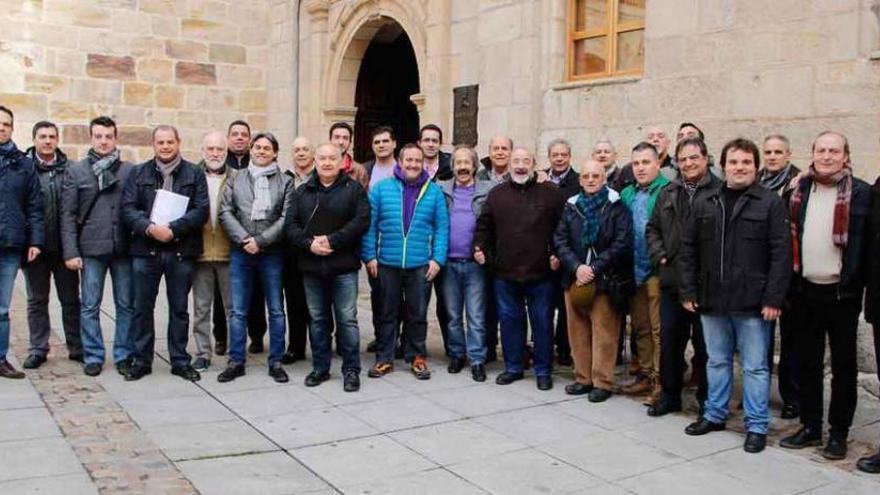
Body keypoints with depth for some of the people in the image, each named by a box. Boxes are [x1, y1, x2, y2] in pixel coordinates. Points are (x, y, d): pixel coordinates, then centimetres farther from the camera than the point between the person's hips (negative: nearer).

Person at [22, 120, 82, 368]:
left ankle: (77, 347, 20)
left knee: (71, 299, 9)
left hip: (64, 245, 1)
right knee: (37, 300, 11)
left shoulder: (69, 168, 0)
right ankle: (38, 349, 21)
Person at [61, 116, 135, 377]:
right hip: (91, 249, 0)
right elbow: (68, 214, 2)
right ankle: (93, 356, 17)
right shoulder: (76, 171, 4)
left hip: (123, 249, 1)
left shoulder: (130, 171, 5)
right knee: (90, 306, 6)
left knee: (126, 305, 6)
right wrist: (70, 252, -5)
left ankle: (124, 355, 17)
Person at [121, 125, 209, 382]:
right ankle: (141, 360, 18)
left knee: (179, 309, 8)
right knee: (142, 308, 7)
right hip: (145, 249, 1)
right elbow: (128, 208, -1)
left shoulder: (195, 174, 5)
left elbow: (201, 210, -5)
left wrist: (173, 228, -15)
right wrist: (150, 227, -18)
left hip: (181, 251, -1)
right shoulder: (138, 173, 8)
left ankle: (180, 360, 18)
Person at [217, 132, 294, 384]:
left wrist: (260, 241, -13)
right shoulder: (236, 179, 9)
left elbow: (286, 218, -5)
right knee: (238, 311, 5)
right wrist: (244, 239, -12)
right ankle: (236, 362, 14)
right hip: (240, 252, 1)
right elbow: (225, 213, 1)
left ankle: (275, 362, 14)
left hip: (272, 253, -1)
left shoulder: (285, 181, 4)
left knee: (276, 310, 5)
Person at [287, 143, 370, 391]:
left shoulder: (354, 189, 1)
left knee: (347, 319, 0)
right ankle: (320, 367, 23)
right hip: (311, 267, 4)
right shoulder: (303, 192, 11)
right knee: (317, 319, 12)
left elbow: (361, 221, -10)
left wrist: (332, 241, -17)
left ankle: (351, 370, 10)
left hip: (343, 266, -3)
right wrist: (308, 243, -14)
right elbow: (291, 224, 4)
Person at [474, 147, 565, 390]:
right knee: (509, 320, 11)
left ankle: (543, 371, 19)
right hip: (505, 272, 3)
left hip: (540, 272, -2)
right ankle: (513, 368, 26)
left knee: (542, 322, 6)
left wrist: (558, 255, -6)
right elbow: (484, 225, 14)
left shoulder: (551, 192, 0)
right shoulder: (497, 193, 8)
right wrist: (480, 248, 1)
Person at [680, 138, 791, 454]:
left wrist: (773, 298, -13)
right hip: (712, 300, 4)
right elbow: (689, 249, 10)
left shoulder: (771, 203, -4)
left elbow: (781, 253, -8)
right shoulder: (705, 204, 8)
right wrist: (689, 291, 4)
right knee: (717, 362, 16)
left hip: (752, 303, -4)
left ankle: (757, 426, 16)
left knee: (755, 367, 4)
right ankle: (715, 415, 29)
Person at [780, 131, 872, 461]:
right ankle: (810, 426, 23)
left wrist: (854, 283, -14)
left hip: (842, 293, -4)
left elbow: (865, 245, -8)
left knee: (843, 364, 8)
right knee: (807, 362, 12)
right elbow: (790, 238, 8)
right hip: (807, 291, 4)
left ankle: (839, 432, 18)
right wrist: (791, 284, 3)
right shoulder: (800, 191, 7)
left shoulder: (860, 193, -6)